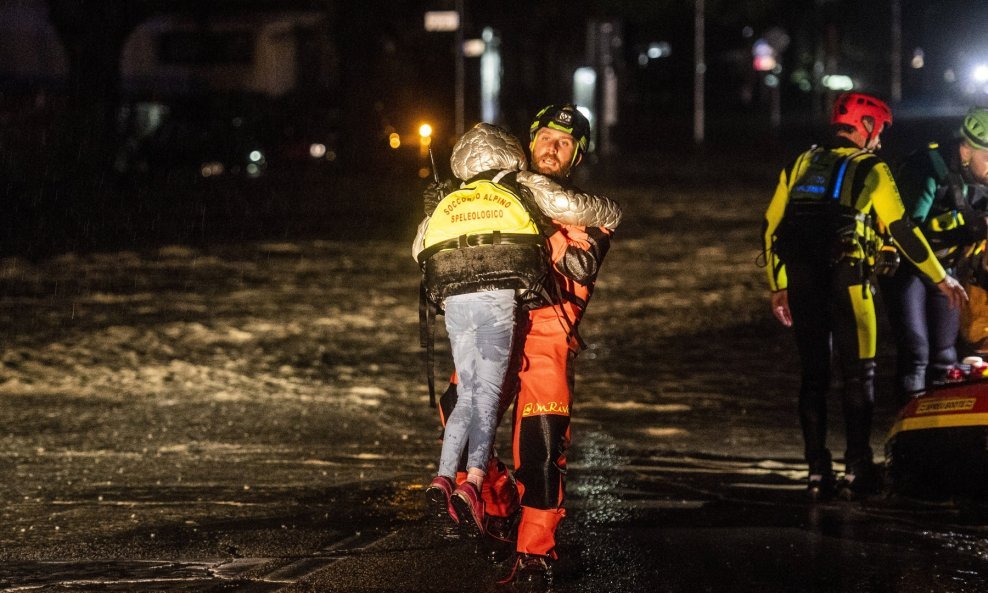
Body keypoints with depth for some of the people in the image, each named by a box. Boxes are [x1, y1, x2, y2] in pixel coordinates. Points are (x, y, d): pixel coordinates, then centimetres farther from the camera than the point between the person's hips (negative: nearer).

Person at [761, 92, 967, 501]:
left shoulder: (800, 165, 16)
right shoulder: (870, 169, 2)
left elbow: (771, 227, 14)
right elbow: (901, 229, -1)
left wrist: (778, 287, 20)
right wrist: (941, 279, 5)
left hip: (801, 282, 4)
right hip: (846, 280, -4)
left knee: (813, 374, 9)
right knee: (858, 373, 2)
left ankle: (817, 472, 5)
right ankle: (856, 470, -4)